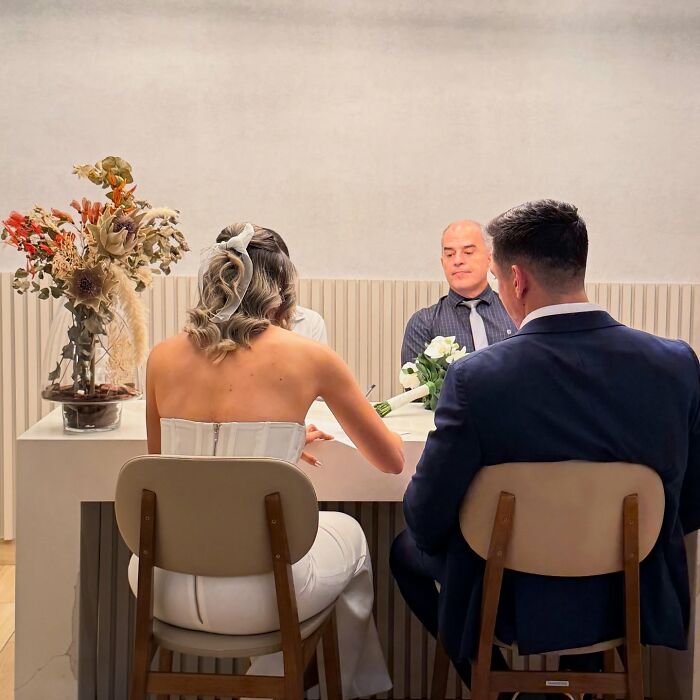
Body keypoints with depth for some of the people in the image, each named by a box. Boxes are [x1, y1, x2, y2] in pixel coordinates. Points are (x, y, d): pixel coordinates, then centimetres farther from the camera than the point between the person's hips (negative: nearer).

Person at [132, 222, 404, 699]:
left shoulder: (163, 358, 2)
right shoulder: (309, 358, -6)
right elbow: (392, 461, 6)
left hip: (164, 591, 4)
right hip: (257, 597, -3)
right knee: (349, 534, 29)